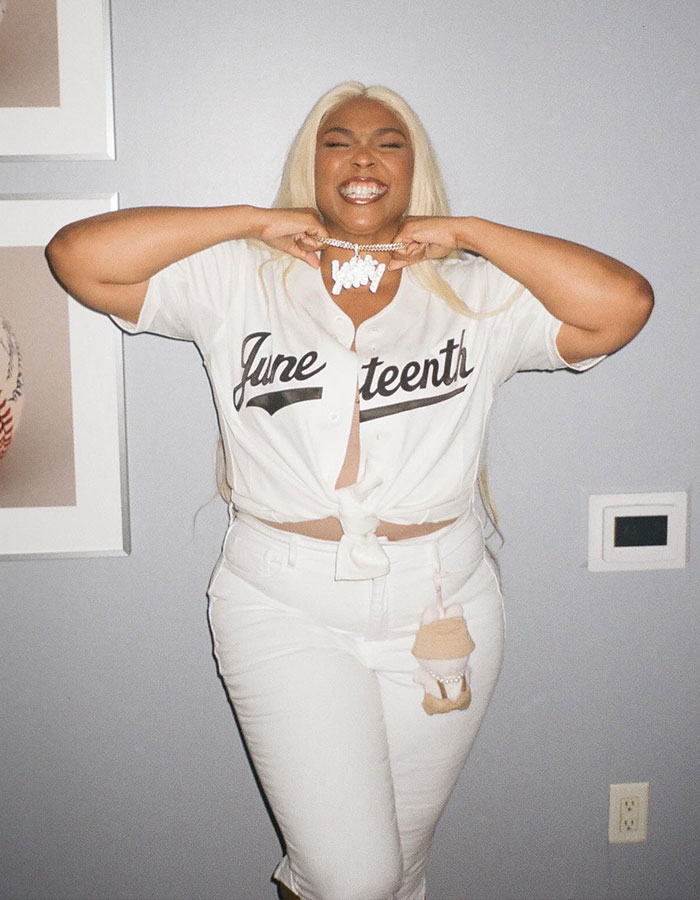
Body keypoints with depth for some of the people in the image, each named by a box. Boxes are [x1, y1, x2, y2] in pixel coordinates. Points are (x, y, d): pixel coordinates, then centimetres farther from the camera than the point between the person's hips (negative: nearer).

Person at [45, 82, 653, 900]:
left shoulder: (477, 295, 4)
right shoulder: (237, 280, 3)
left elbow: (623, 305, -8)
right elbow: (76, 255, -6)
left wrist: (468, 233, -6)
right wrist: (252, 219, -7)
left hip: (440, 610, 2)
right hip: (284, 609, -2)